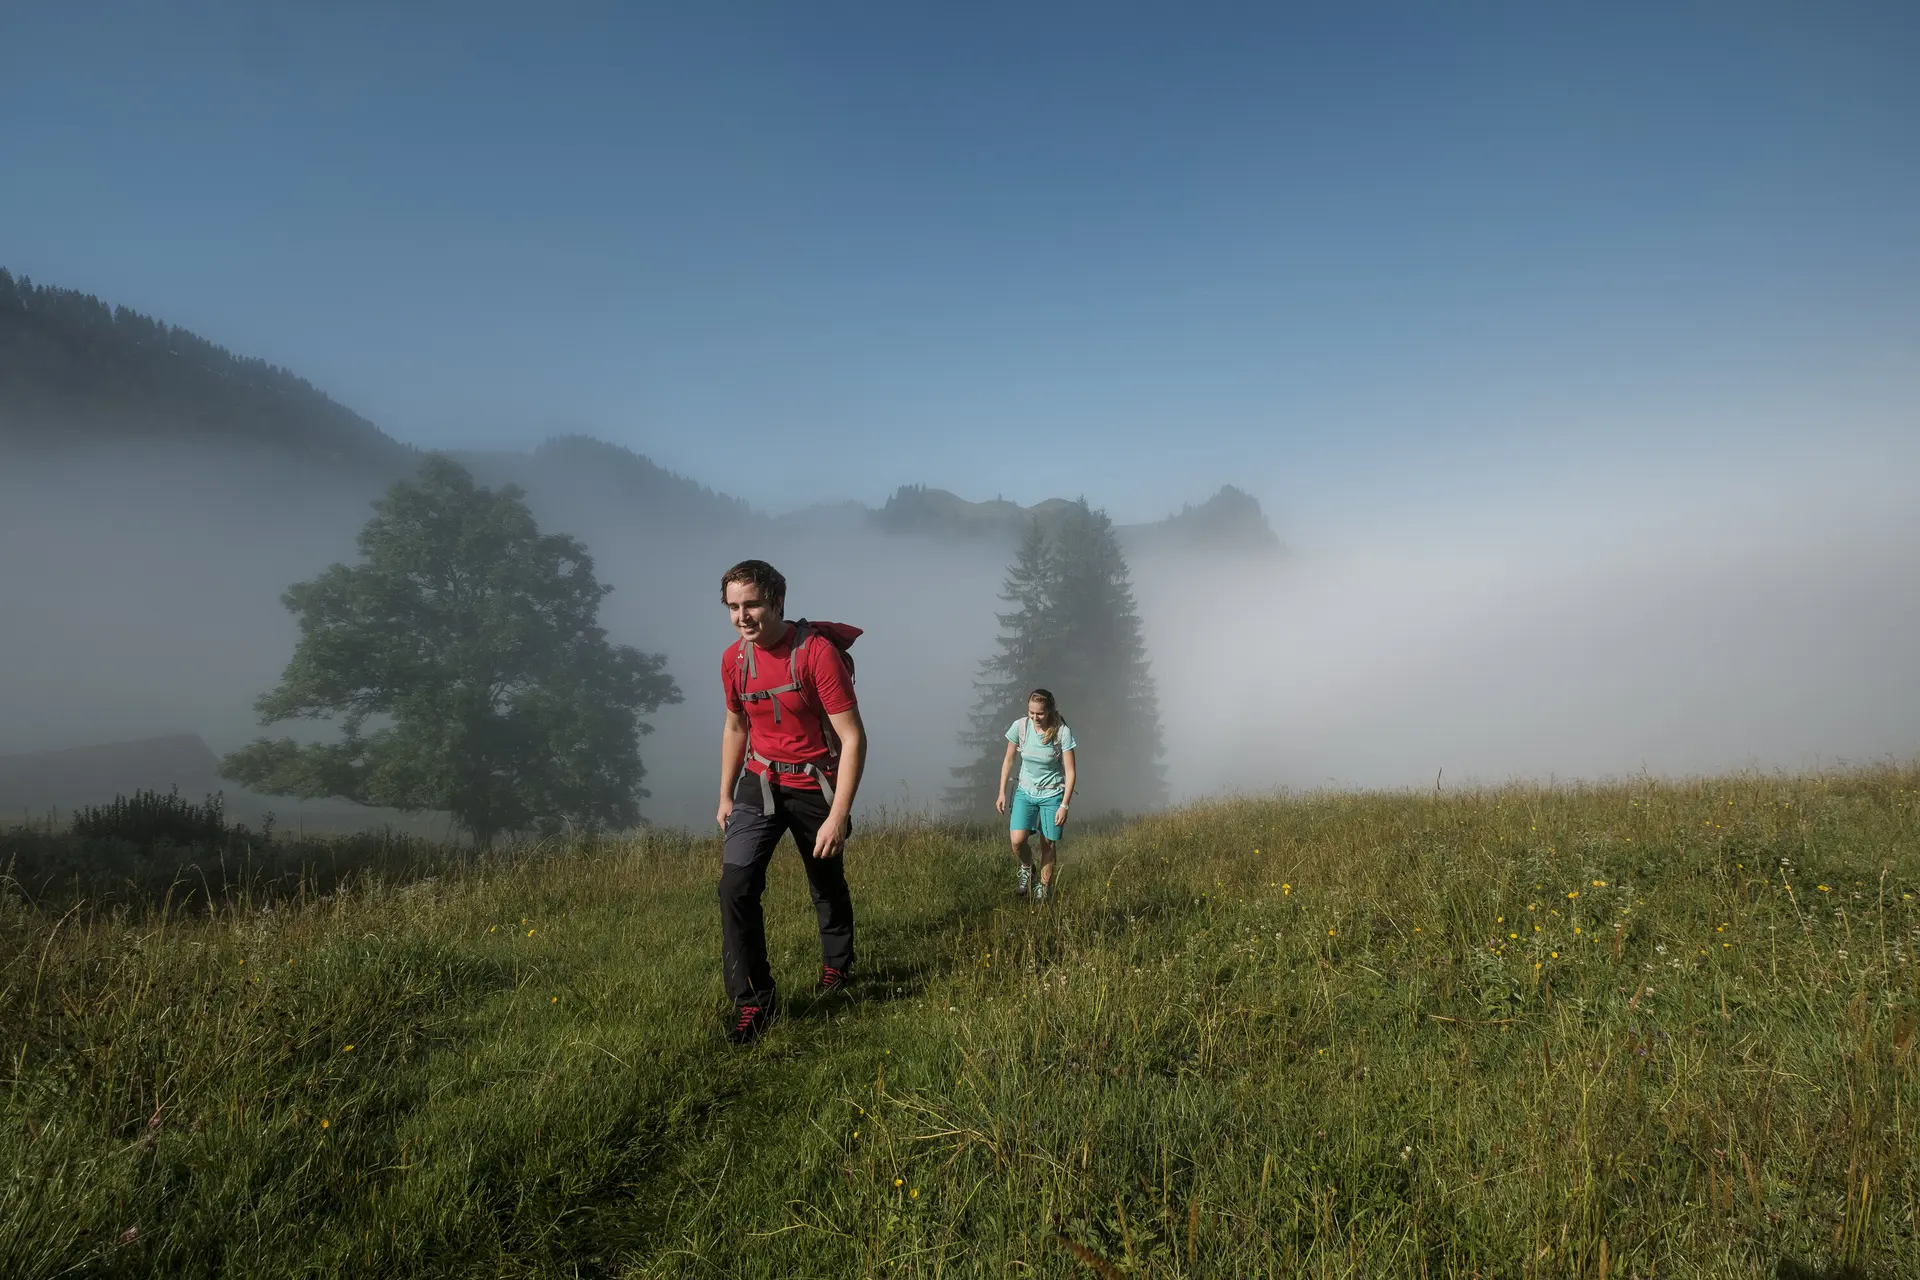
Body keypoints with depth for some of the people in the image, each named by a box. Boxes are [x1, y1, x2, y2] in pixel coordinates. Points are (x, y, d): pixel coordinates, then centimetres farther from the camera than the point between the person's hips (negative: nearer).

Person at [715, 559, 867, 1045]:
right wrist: (725, 796, 15)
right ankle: (751, 999, -1)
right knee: (736, 884, -14)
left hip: (815, 786, -3)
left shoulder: (818, 652, -22)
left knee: (828, 886, 16)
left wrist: (838, 816, -25)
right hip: (759, 784, 3)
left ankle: (837, 967, 44)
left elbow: (853, 738, -22)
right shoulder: (734, 659, -4)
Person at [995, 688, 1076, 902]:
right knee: (1017, 840, -14)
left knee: (1048, 844, 4)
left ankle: (1045, 886, 27)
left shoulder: (1062, 732, -18)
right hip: (1025, 792, 2)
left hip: (1052, 795, -2)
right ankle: (1026, 868, 18)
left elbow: (1070, 772, -13)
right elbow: (1008, 760, 3)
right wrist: (1002, 793, 3)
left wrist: (1064, 806, -16)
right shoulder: (1020, 726, -12)